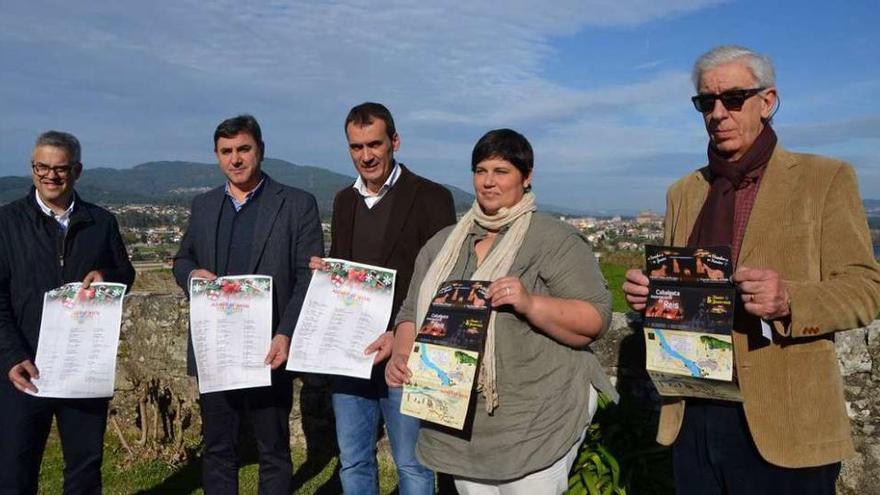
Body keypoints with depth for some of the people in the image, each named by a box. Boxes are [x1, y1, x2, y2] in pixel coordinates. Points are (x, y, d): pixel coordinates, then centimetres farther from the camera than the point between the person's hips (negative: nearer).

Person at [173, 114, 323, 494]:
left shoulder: (298, 204, -3)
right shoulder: (202, 206, 11)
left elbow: (309, 276, -8)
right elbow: (181, 260, 20)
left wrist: (286, 335, -19)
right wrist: (192, 273, -5)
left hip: (268, 349, -4)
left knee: (274, 451, 8)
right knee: (217, 449, 14)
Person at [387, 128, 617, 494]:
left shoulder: (556, 241, -6)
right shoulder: (441, 244, 10)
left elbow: (595, 320, -11)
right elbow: (411, 314, 13)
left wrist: (530, 303, -26)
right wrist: (401, 355, -7)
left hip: (535, 427, -4)